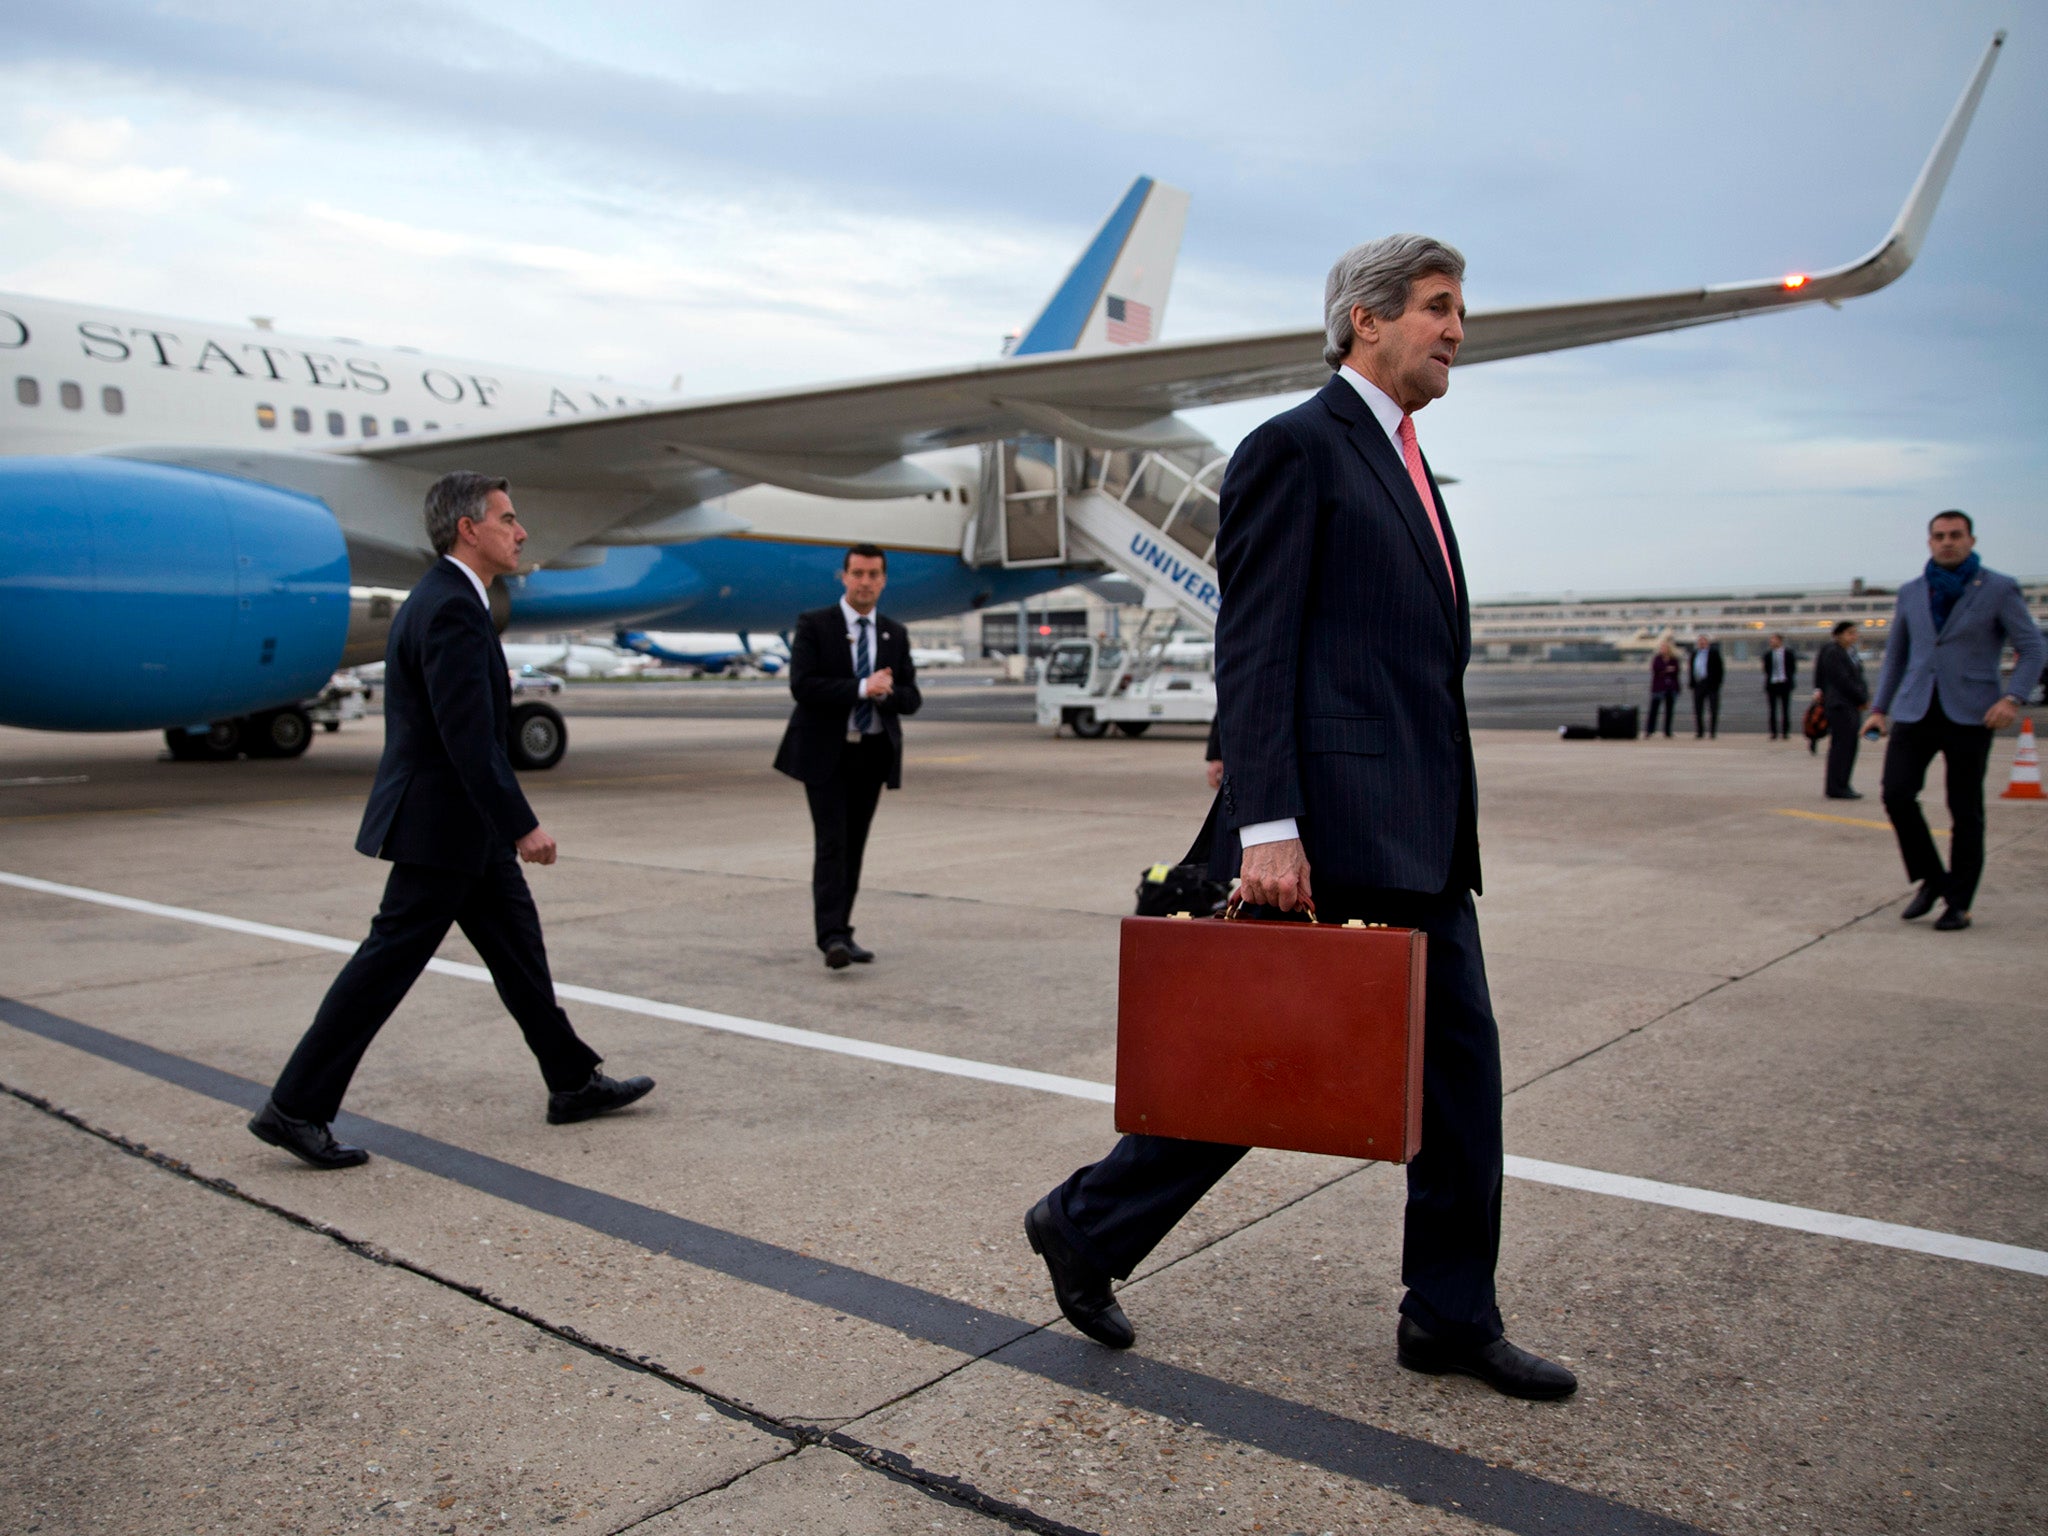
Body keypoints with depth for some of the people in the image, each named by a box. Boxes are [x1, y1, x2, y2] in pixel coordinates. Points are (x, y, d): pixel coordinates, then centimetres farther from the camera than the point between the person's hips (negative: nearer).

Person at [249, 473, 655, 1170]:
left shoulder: (446, 598, 13)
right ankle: (295, 1108, 6)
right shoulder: (451, 609, -20)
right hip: (443, 825, -11)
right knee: (388, 962, -3)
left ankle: (574, 1082, 25)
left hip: (463, 824, 11)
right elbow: (469, 739, -26)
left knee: (518, 946, 15)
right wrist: (523, 826, -23)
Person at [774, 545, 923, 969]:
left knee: (854, 844, 9)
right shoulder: (814, 625, -4)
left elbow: (911, 698, 6)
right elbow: (802, 685, -15)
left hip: (873, 752, 4)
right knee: (831, 842, -12)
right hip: (826, 752, -4)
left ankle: (841, 931, 18)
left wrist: (884, 693, -16)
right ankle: (831, 937, -18)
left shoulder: (895, 634, 10)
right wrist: (862, 688, -22)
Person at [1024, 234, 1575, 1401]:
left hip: (1420, 837, 9)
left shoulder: (1405, 466, 21)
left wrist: (1448, 825, 21)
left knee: (1461, 1063, 10)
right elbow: (1254, 650, -15)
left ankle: (1453, 1318, 23)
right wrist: (1266, 826, -22)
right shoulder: (1295, 449, -7)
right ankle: (1087, 1227, 18)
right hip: (1334, 830, -9)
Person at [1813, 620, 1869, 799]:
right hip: (1840, 705, -9)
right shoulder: (1832, 653, -10)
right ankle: (1836, 788, -7)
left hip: (1852, 706, 9)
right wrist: (1862, 699, -10)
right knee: (1841, 744, -9)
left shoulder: (1852, 653, 18)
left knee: (1849, 745, 9)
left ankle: (1841, 785, 15)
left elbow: (1858, 679, 16)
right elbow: (1842, 681, -15)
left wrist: (1864, 697, -2)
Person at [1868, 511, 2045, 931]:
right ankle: (1932, 879, 9)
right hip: (1915, 711, 3)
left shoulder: (1999, 590, 1)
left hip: (1970, 714, -3)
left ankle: (1959, 902, 11)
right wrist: (1880, 708, 11)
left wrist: (2013, 696, -17)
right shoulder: (1911, 593, 11)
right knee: (1896, 793, -11)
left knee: (1965, 811, 1)